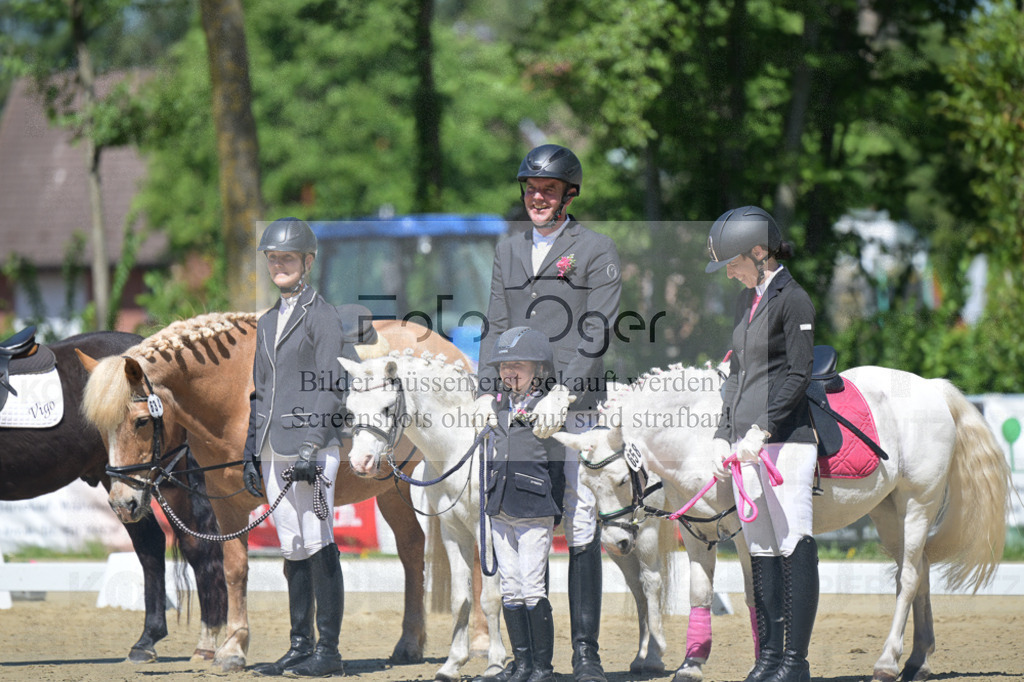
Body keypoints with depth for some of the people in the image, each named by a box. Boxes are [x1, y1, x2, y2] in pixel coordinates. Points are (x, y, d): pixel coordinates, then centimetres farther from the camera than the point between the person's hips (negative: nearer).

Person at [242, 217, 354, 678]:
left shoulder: (322, 316, -3)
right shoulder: (267, 323, 19)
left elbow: (329, 389, -9)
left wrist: (311, 450, -16)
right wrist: (251, 454, 16)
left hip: (312, 446, -7)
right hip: (274, 450, 7)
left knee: (318, 546, -8)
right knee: (293, 549, 8)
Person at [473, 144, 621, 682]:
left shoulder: (596, 250, 2)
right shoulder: (508, 250, 19)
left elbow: (596, 334, -7)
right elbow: (496, 327, 15)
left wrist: (562, 393, -18)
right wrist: (488, 391, 0)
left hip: (574, 407, -5)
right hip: (516, 412, 5)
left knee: (581, 527, -7)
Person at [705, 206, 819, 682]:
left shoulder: (792, 300, -7)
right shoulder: (747, 301, 18)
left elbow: (798, 375, -12)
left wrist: (763, 428, -18)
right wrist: (724, 435, 14)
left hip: (786, 437, -9)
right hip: (746, 442, 9)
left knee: (794, 545, -7)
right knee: (760, 550, 8)